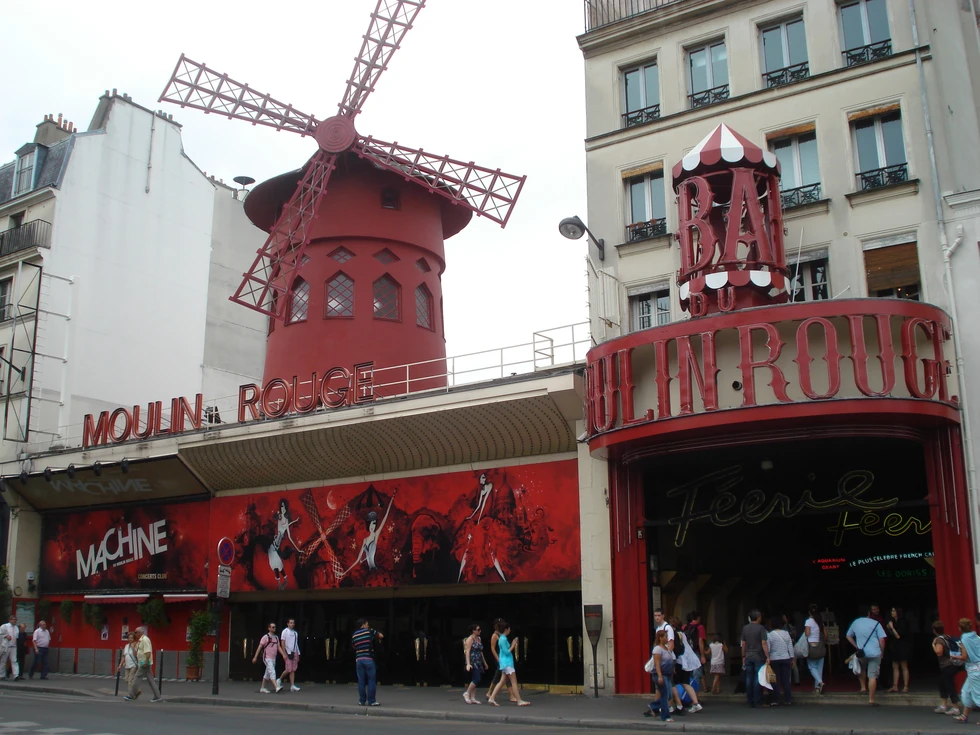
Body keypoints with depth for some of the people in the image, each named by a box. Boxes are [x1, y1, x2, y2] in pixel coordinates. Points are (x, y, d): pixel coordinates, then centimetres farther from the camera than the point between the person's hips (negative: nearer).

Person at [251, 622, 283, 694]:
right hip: (267, 658, -7)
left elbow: (278, 647, 10)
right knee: (272, 672, -18)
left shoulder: (276, 637, 12)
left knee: (267, 674, 14)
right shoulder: (265, 637, -8)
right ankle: (277, 687, -27)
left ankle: (262, 688, 24)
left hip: (273, 658, 7)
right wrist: (255, 657, -10)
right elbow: (259, 647, -7)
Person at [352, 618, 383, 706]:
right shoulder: (369, 631, -3)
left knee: (361, 680, 9)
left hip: (359, 659, 4)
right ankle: (371, 701, 0)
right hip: (369, 659, -4)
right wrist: (374, 638, 25)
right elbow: (381, 636, 7)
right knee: (371, 680, 1)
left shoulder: (354, 635, 9)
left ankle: (362, 701, 12)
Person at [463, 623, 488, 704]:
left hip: (479, 662, 8)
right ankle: (467, 693, -3)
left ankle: (473, 698, 10)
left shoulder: (479, 639, 15)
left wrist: (484, 662, 23)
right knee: (476, 679, -16)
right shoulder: (470, 639, -9)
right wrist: (468, 664, -25)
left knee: (475, 680, 7)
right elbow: (467, 652, -16)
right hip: (472, 662, -8)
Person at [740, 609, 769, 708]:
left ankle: (750, 701, 10)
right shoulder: (761, 628, -8)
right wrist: (767, 657, -13)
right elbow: (764, 643, -14)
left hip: (748, 657, 4)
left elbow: (743, 644, 10)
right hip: (759, 657, -4)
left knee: (749, 679, 7)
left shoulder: (745, 628, 7)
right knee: (757, 679, 0)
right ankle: (757, 701, 0)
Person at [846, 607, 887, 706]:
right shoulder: (876, 624, -5)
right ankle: (871, 699, -2)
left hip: (861, 653, 3)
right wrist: (882, 652, 3)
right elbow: (882, 639, -10)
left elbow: (848, 637, 18)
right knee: (873, 676, -2)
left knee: (862, 669, 32)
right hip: (875, 653, -3)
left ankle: (863, 687, 23)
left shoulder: (855, 623, 8)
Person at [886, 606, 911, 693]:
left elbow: (898, 636, -18)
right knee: (895, 667, 7)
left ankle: (906, 687, 3)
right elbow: (890, 634, 16)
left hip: (902, 649, -8)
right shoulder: (893, 622, 11)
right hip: (895, 648, 8)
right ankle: (895, 686, 10)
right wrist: (888, 628, 0)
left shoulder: (902, 623, -14)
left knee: (904, 667, -2)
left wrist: (892, 627, -14)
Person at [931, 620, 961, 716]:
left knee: (950, 686, -2)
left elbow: (939, 652, -28)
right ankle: (943, 706, 18)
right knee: (943, 685, 16)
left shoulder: (939, 640, -16)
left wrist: (934, 645, -13)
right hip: (953, 664, 9)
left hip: (947, 666, -9)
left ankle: (955, 708, 3)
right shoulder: (947, 637, 10)